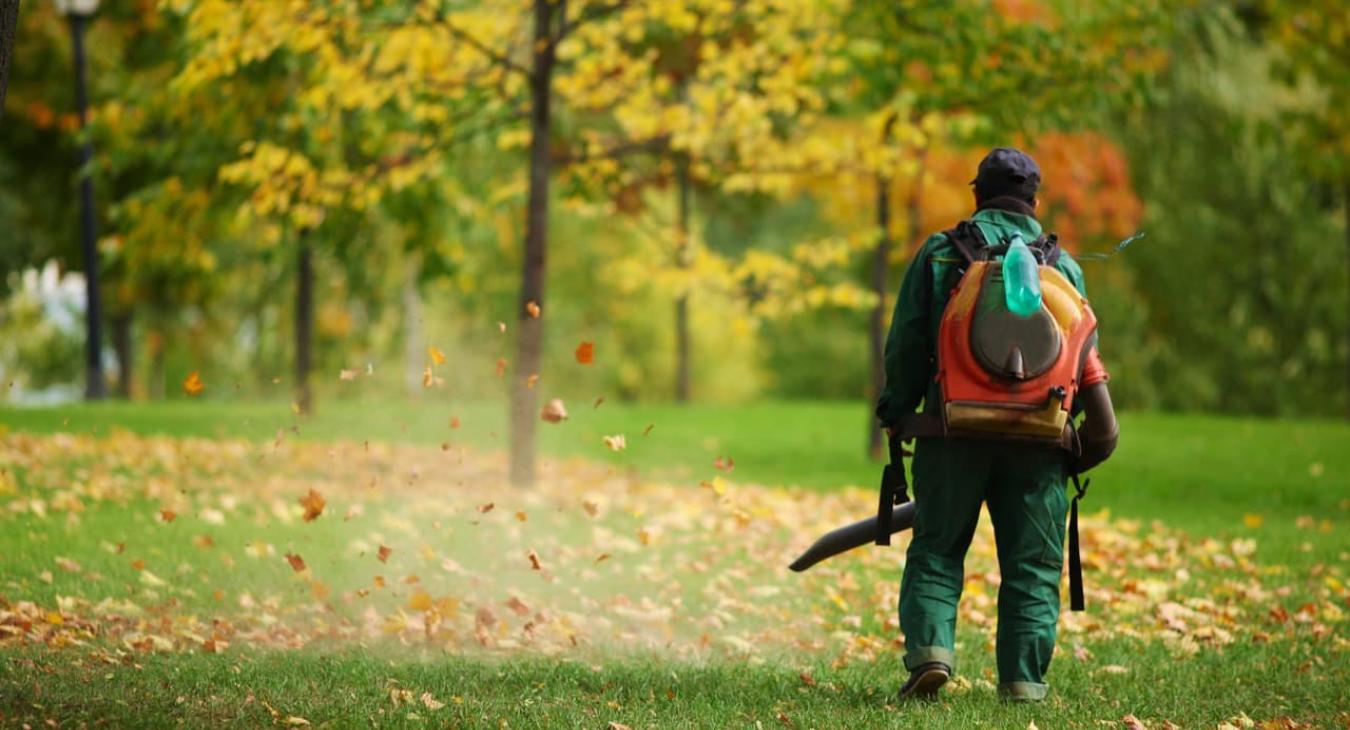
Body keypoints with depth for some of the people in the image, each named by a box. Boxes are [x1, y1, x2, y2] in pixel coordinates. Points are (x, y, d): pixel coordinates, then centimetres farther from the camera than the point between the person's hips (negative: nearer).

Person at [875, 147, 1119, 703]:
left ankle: (929, 648, -11)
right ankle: (1023, 678, 4)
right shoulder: (1063, 265, 9)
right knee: (1032, 564, 8)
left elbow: (905, 346, 1)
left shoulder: (939, 253, 3)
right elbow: (1086, 362, 9)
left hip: (956, 430, -1)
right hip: (1036, 438, 1)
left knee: (935, 551, 8)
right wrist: (1070, 436, 19)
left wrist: (896, 416, 10)